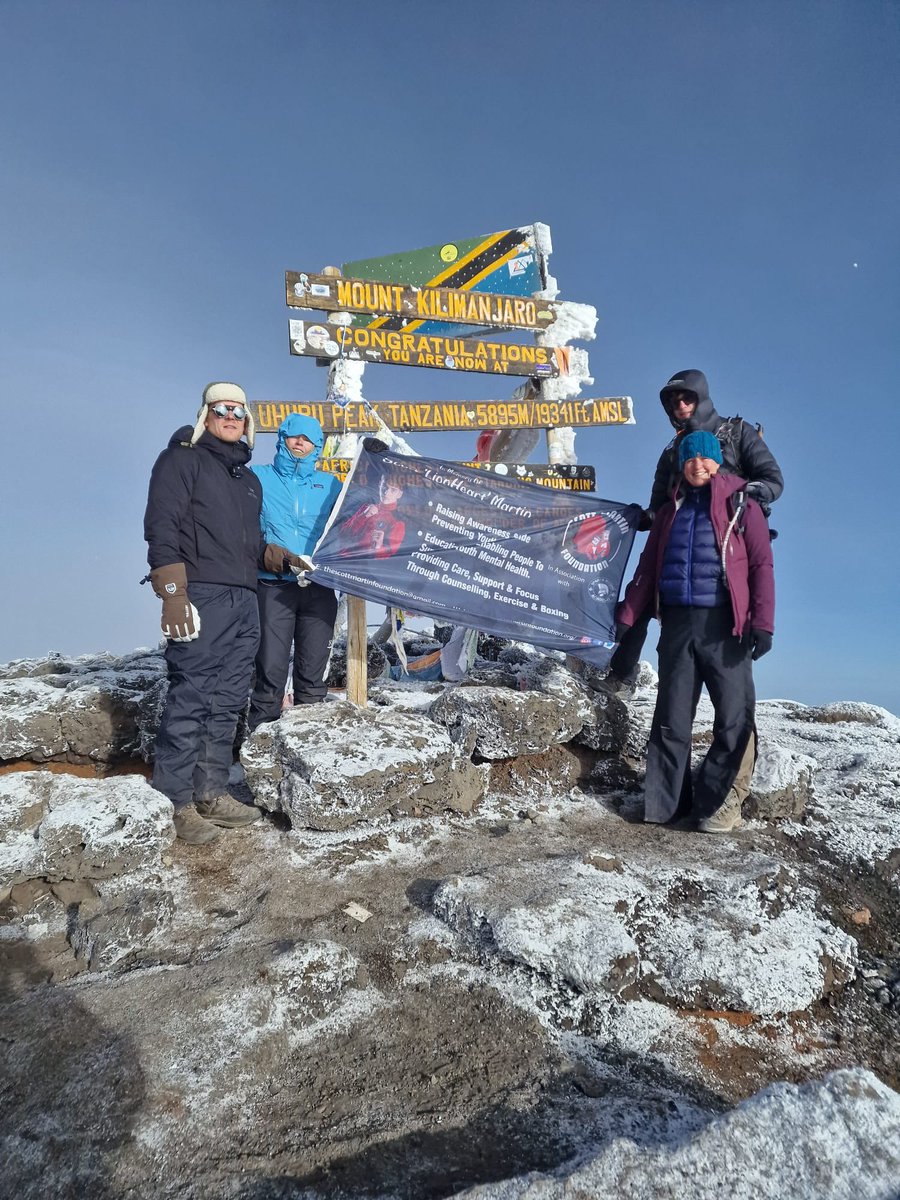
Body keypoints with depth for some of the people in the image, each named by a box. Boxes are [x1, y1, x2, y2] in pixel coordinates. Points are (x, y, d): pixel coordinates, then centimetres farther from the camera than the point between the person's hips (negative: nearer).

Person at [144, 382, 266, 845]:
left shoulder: (249, 478, 25)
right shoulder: (182, 459, 3)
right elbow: (162, 528, -8)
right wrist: (173, 594, -17)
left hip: (244, 602, 7)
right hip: (201, 598, -7)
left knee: (227, 704, 8)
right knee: (191, 699, -8)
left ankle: (209, 792, 16)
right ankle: (174, 802, 1)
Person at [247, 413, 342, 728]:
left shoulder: (330, 484, 16)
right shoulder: (259, 478, 10)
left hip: (319, 587, 2)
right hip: (273, 586, -2)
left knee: (313, 669, 7)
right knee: (271, 669, -7)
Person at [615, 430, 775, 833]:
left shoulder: (741, 505, 6)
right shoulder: (671, 510, 18)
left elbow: (761, 565, -1)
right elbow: (647, 568, 18)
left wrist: (762, 623, -12)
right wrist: (626, 615, 10)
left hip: (725, 624, -3)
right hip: (678, 622, 4)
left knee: (734, 717, -4)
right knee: (671, 718, 5)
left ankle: (720, 803, 7)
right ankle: (666, 802, 13)